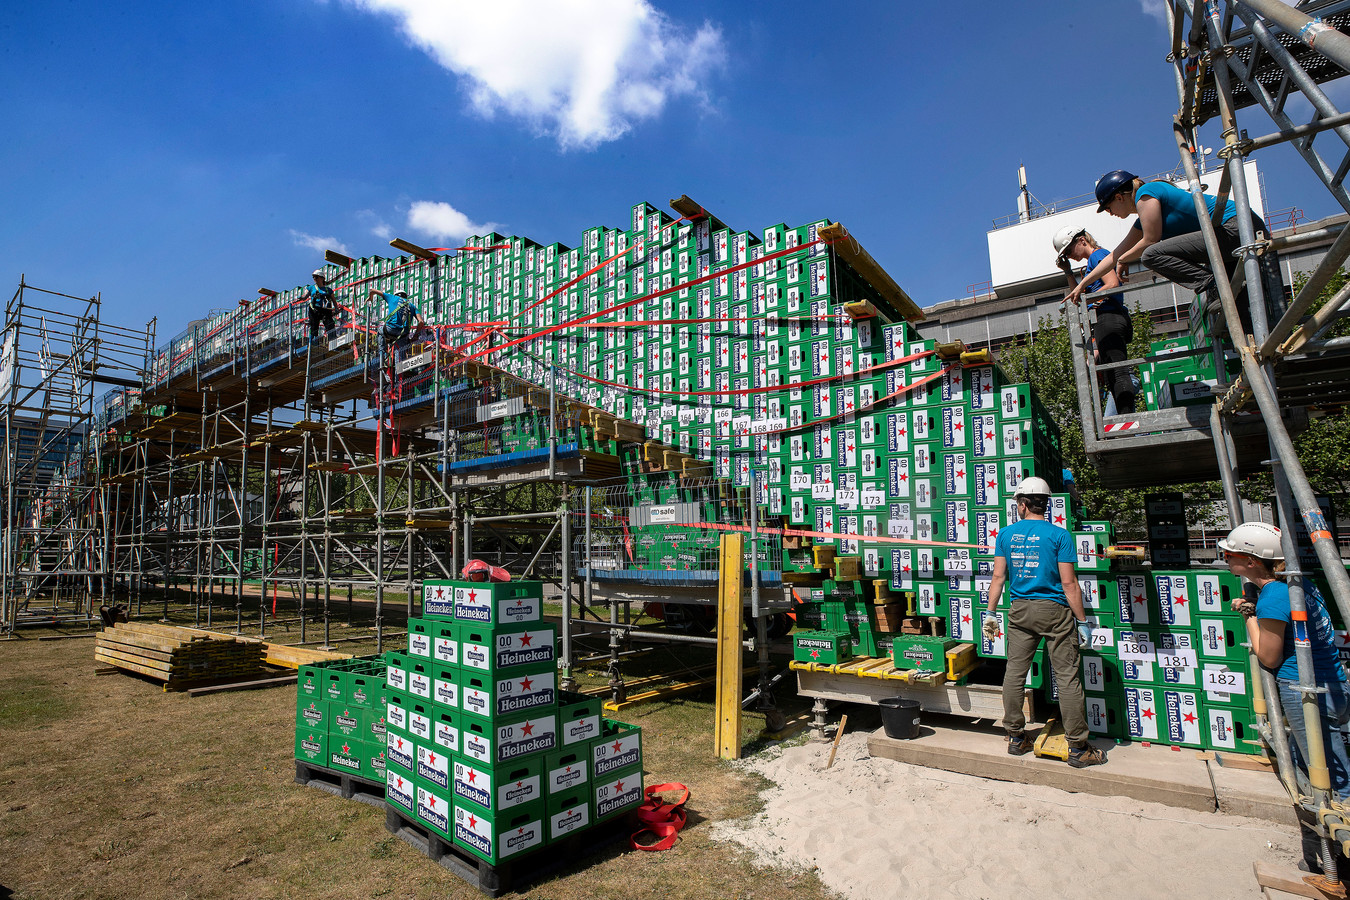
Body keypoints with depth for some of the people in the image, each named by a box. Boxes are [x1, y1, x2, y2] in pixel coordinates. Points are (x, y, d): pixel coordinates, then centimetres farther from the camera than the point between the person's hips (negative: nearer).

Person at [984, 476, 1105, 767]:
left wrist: (990, 613, 10)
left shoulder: (1006, 534, 2)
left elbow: (998, 577, 3)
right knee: (1068, 677, 3)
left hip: (1020, 611, 3)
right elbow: (1069, 583, -9)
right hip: (1055, 611, -3)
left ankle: (1016, 738, 18)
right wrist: (1082, 621, -1)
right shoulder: (1059, 535, -6)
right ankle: (1078, 748, 9)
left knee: (1015, 672, 9)